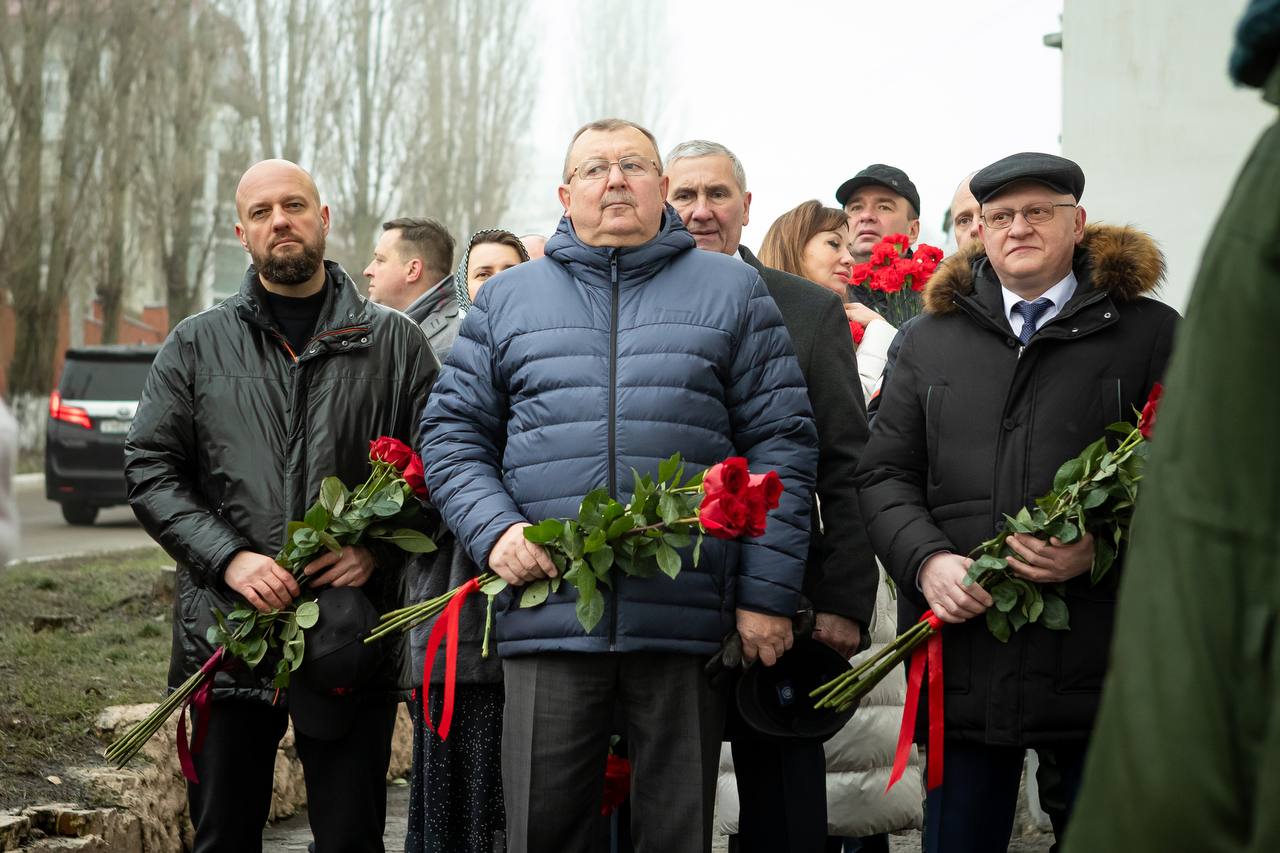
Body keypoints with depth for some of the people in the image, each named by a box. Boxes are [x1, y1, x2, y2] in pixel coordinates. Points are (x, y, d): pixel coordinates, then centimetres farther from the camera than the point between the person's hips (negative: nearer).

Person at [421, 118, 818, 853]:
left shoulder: (733, 291, 9)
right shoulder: (508, 298, 14)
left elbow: (781, 443, 4)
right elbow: (453, 433, 13)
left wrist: (767, 595, -3)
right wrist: (495, 529, -6)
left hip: (687, 620, -1)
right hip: (548, 617, 1)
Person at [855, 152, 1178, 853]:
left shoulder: (1150, 333, 6)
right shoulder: (930, 340, 15)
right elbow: (885, 474, 12)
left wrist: (1101, 548, -16)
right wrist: (927, 561, -7)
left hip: (1098, 659, -2)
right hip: (964, 656, 2)